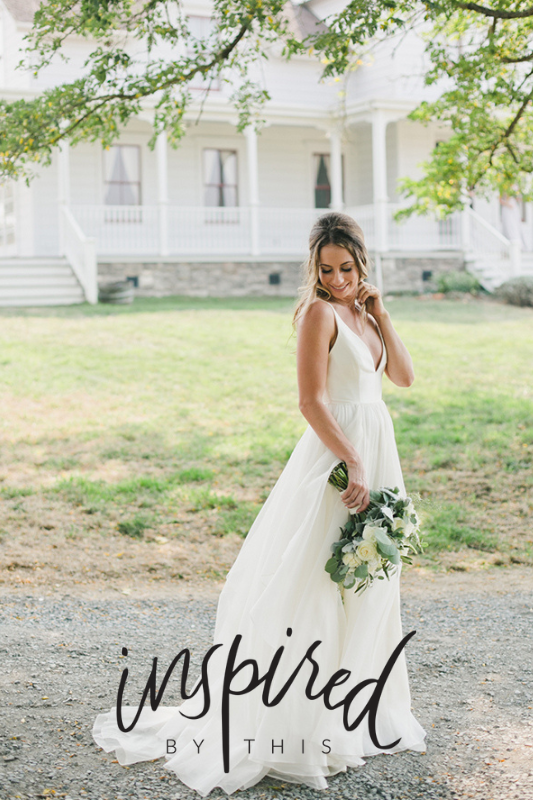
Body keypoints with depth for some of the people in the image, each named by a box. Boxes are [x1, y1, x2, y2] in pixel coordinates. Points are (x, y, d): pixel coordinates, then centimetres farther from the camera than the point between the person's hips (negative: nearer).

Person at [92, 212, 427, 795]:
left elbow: (403, 376, 10)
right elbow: (312, 401, -18)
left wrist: (380, 315, 3)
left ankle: (354, 711, 29)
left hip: (376, 451, 9)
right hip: (337, 453, -9)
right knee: (317, 587, -5)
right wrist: (353, 465, -22)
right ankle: (295, 723, 4)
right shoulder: (319, 312, -12)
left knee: (366, 584, 15)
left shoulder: (362, 310, 13)